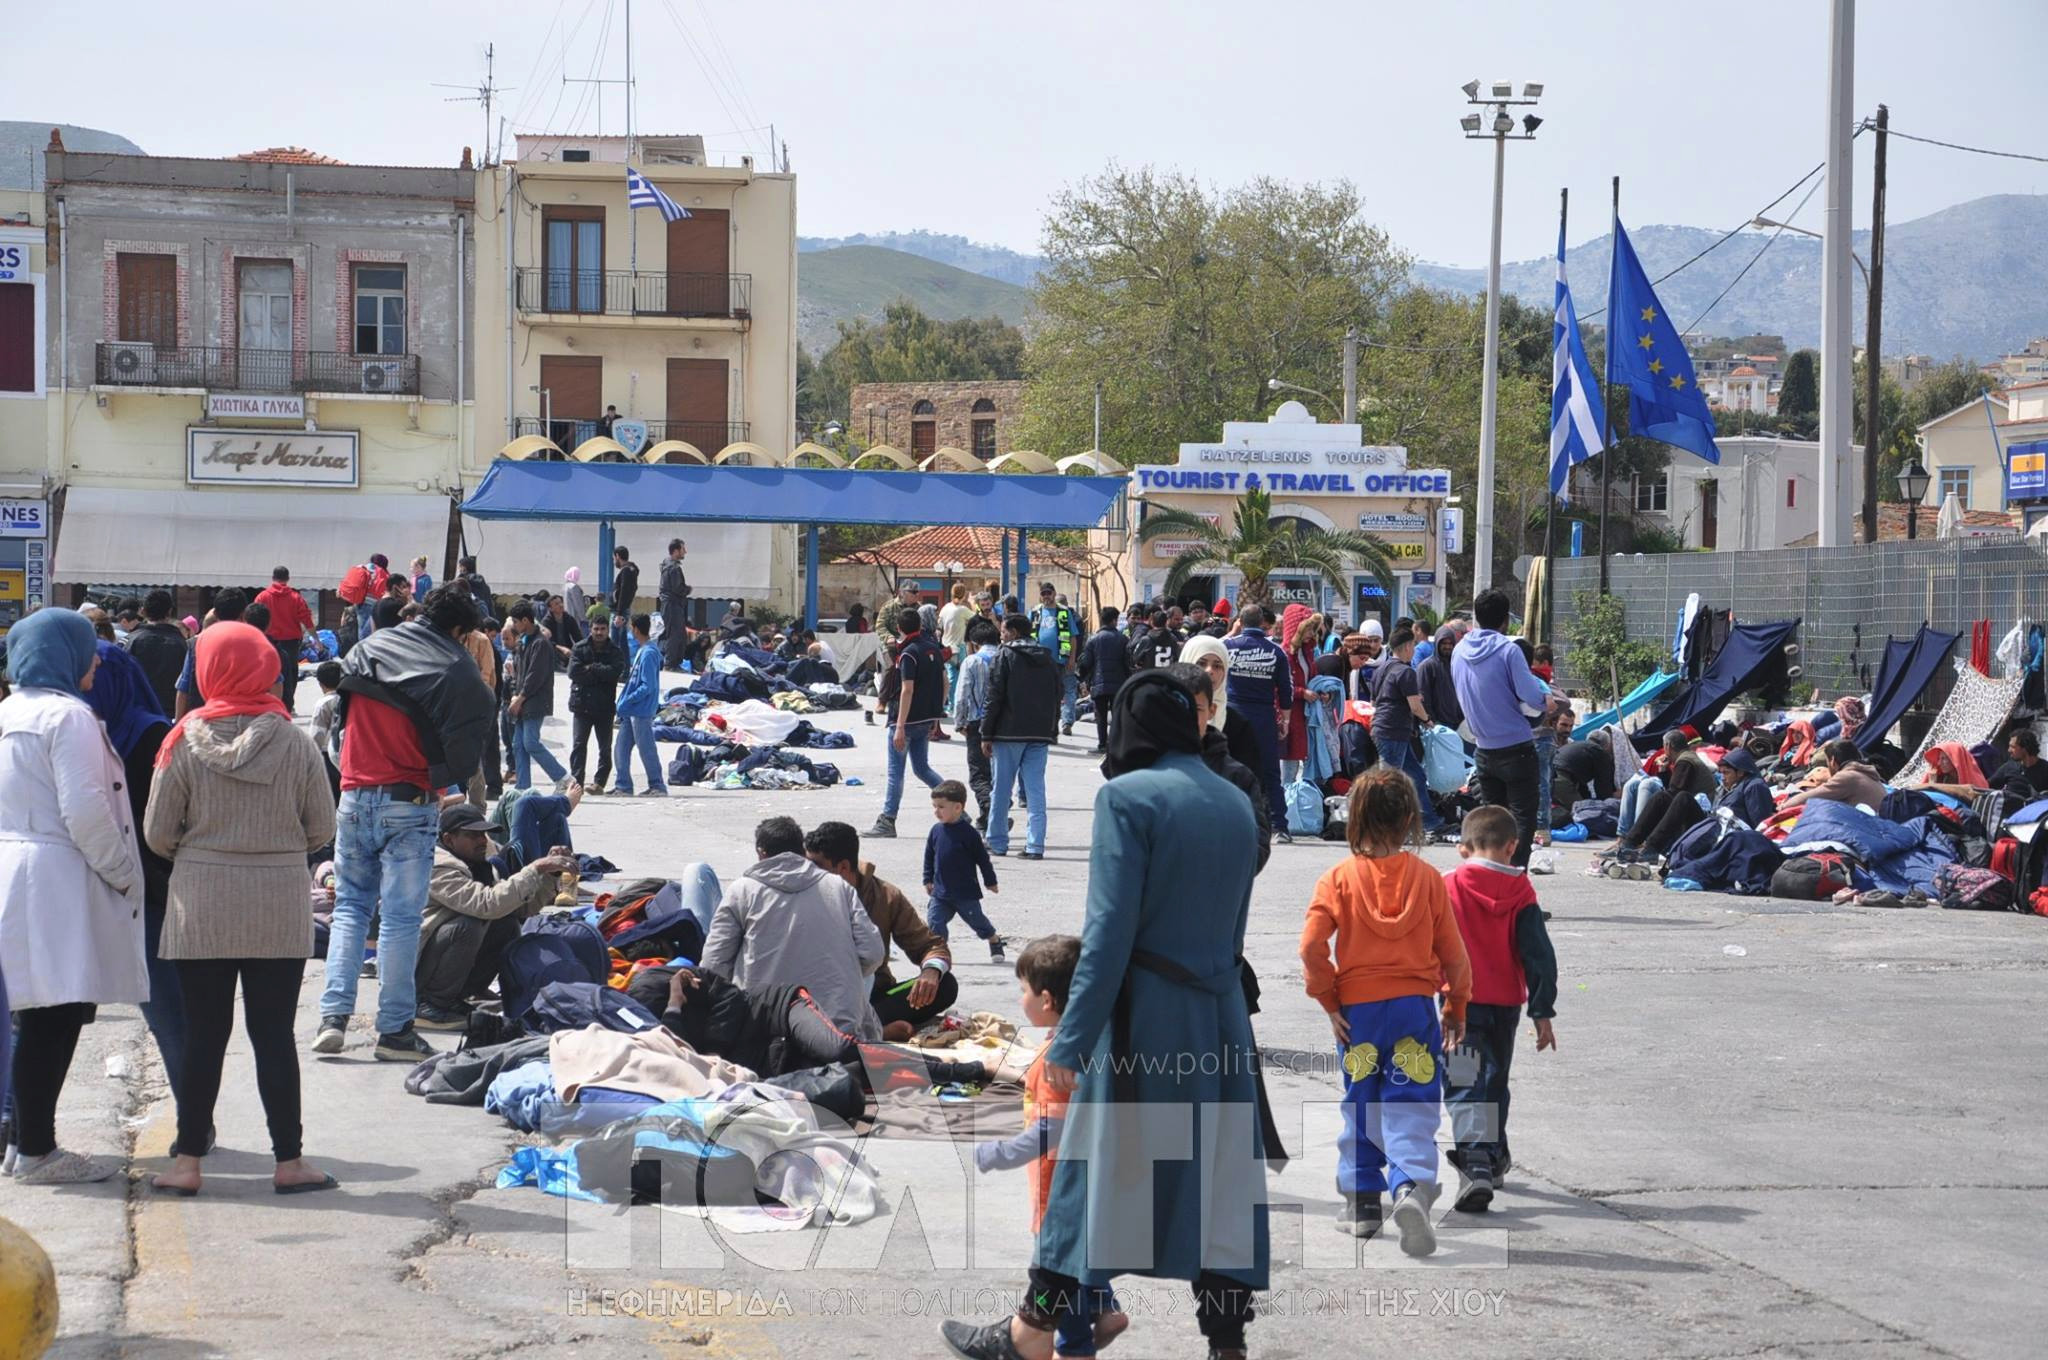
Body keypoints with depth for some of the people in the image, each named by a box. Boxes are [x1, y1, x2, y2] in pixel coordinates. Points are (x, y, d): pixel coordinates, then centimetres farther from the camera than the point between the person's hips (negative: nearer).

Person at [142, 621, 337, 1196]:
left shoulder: (186, 743, -7)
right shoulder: (296, 743, -5)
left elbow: (157, 833, -2)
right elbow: (322, 829, 1)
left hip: (201, 908, 0)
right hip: (281, 911, 0)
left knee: (203, 1034, 7)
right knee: (274, 1035, 6)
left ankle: (188, 1160, 10)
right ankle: (289, 1161, 9)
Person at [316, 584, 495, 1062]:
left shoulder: (366, 649, 7)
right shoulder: (461, 673, -6)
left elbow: (341, 712, 16)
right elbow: (466, 755, -7)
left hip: (354, 795, 4)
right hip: (411, 804, -4)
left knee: (350, 905, 13)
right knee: (400, 916, 0)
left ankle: (333, 1016, 3)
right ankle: (394, 1030, 2)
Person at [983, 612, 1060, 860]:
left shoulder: (1005, 655, -6)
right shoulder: (1048, 659, 12)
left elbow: (995, 697, -9)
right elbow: (1056, 697, 14)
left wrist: (986, 735, -5)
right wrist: (1051, 730, 18)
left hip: (1009, 732, -4)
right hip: (1040, 734, 4)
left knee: (1002, 788, 6)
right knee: (1035, 789, 3)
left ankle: (997, 841, 12)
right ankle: (1035, 845, -4)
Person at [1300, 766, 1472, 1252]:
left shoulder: (1339, 878, -3)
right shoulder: (1426, 877, 0)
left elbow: (1312, 946, -12)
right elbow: (1452, 952, 3)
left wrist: (1329, 1001, 0)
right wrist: (1456, 1008, 15)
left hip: (1357, 1009, 0)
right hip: (1414, 1005, 0)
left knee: (1360, 1107, 14)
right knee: (1411, 1106, -2)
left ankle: (1362, 1202, 21)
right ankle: (1413, 1186, -25)